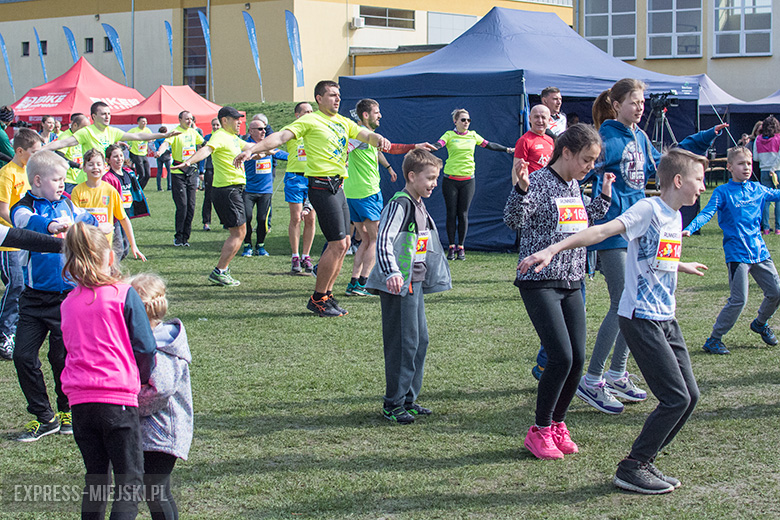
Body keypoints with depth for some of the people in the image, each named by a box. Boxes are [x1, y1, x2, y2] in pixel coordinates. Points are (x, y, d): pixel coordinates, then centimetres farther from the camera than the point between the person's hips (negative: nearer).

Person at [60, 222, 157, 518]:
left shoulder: (68, 303, 9)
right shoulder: (123, 293, -5)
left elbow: (73, 348, 15)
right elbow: (144, 346, -6)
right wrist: (142, 379, 13)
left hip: (80, 402, 5)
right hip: (118, 399, -5)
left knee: (95, 479, 17)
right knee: (130, 482, 1)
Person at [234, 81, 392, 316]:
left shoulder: (343, 122, 17)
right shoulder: (310, 120, -5)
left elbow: (366, 135, 12)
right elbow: (281, 136, -14)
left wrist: (378, 139, -13)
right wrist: (252, 149, -27)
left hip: (338, 187, 8)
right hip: (322, 187, -8)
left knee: (343, 243, 11)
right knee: (337, 244, -10)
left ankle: (326, 294, 22)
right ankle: (318, 299, 0)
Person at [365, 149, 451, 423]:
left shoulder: (419, 206, 15)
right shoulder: (399, 204, -15)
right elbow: (383, 240, -26)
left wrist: (434, 275, 34)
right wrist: (392, 273, -38)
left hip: (416, 283, 10)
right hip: (399, 285, -10)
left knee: (420, 339, 12)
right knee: (403, 342, -6)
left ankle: (408, 398, 22)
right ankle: (393, 404, 2)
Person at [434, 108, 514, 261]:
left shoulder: (473, 135, 9)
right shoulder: (449, 135, -1)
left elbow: (489, 145, 19)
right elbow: (437, 145, -16)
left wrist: (507, 149, 24)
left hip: (468, 180, 2)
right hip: (450, 180, -2)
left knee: (463, 214, 2)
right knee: (451, 213, 0)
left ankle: (461, 247, 10)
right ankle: (451, 247, 9)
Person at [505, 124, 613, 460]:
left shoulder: (574, 187, 13)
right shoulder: (540, 182, -11)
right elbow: (514, 220, -21)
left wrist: (604, 196, 24)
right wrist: (522, 189, -35)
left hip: (571, 283, 8)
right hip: (540, 282, -8)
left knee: (577, 359, 4)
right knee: (561, 357, -14)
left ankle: (557, 425, 21)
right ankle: (540, 431, 2)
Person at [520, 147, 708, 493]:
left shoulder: (674, 217, 15)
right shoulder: (648, 209, -12)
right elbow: (602, 231, -24)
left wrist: (683, 267, 57)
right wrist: (552, 250, -35)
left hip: (665, 319, 9)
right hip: (641, 319, -9)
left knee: (689, 395, 6)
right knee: (676, 398, -10)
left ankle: (643, 461, 18)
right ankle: (631, 469, 2)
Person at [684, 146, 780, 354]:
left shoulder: (758, 189, 10)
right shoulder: (722, 192, -5)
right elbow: (707, 213, -16)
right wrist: (690, 229, -32)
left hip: (759, 251, 6)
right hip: (737, 254, -6)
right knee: (738, 300, -11)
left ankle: (760, 323, 36)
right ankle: (713, 339, 1)